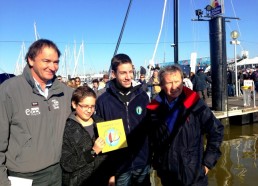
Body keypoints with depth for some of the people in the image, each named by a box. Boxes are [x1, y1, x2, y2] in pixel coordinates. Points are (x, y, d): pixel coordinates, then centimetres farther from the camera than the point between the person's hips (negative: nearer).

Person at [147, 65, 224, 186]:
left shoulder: (195, 104, -12)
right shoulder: (154, 109, -4)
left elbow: (216, 131, -4)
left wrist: (208, 162, -5)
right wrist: (156, 162, 7)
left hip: (193, 176, -2)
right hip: (166, 175, 3)